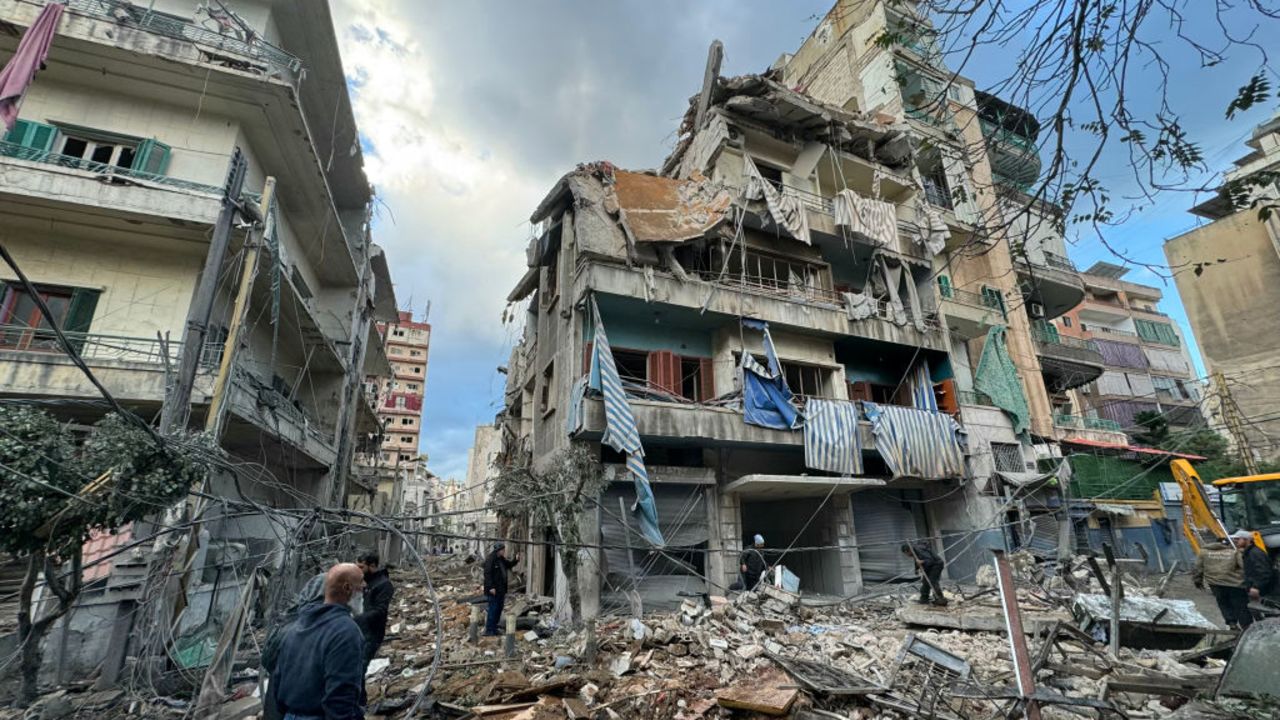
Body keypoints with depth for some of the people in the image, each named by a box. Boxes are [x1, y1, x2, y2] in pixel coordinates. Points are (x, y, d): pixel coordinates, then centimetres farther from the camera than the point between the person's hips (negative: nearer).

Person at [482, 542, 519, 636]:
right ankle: (489, 630, 5)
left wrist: (516, 560, 6)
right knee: (493, 609, -4)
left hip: (501, 590, 9)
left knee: (499, 609, 14)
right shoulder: (490, 559, -17)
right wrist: (490, 587, -24)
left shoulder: (501, 559, 12)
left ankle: (494, 629, 23)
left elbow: (509, 565, 25)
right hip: (493, 590, -9)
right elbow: (487, 574, -21)